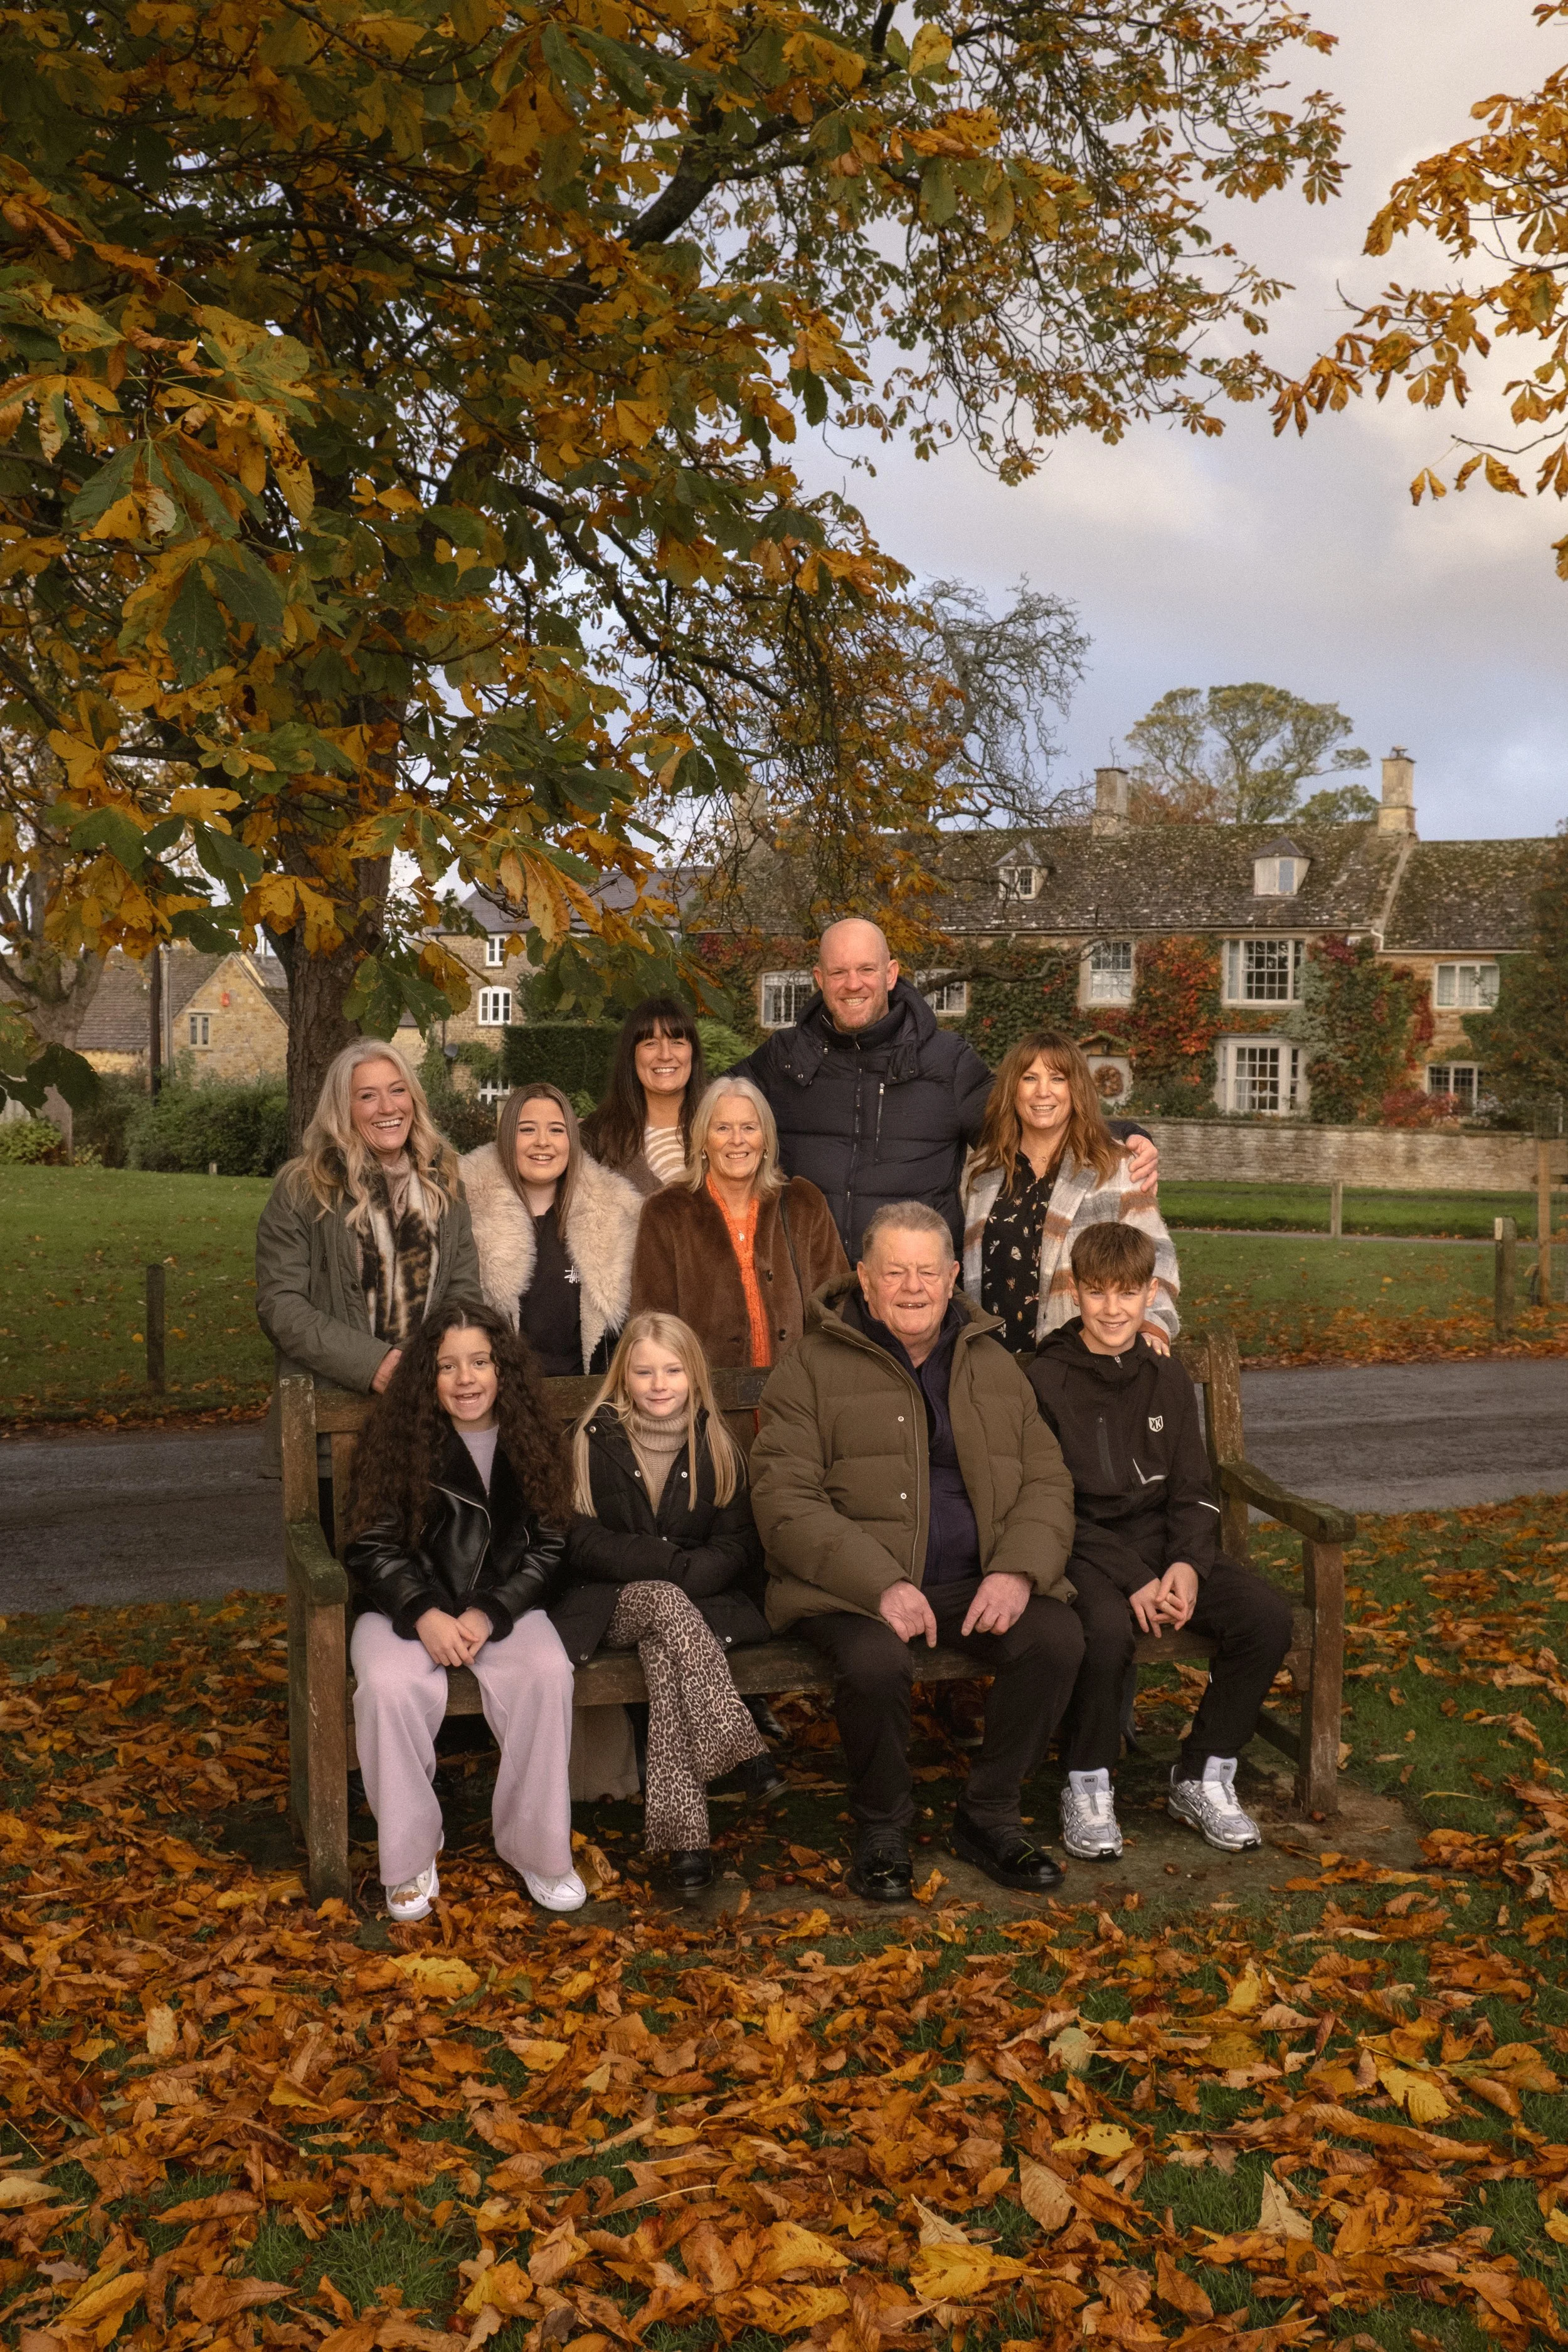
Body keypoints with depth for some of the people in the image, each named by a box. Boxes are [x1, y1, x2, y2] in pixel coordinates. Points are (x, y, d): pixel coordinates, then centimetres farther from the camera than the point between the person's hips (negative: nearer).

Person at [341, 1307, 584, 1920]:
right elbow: (371, 1547, -3)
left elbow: (548, 1548, 2)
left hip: (505, 1606, 1)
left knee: (548, 1675, -29)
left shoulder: (531, 1442, 5)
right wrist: (425, 1616, -18)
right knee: (388, 1686, -32)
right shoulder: (395, 1440, 0)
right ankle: (410, 1858, -13)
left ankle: (537, 1848, -13)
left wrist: (489, 1614, -13)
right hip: (408, 1607, -1)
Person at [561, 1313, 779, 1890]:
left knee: (664, 1649, -34)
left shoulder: (716, 1448, 6)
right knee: (666, 1605, -36)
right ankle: (744, 1749, -41)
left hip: (698, 1602, 1)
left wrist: (674, 1574, -18)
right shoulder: (595, 1441, 0)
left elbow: (737, 1546, 1)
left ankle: (682, 1830, -40)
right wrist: (673, 1566, -17)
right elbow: (585, 1544, -6)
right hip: (611, 1604, -1)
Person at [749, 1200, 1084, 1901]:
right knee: (875, 1659, -33)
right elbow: (785, 1502, -8)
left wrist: (1018, 1568, -11)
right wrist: (882, 1585, -21)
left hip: (975, 1579, 4)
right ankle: (882, 1827, -4)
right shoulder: (814, 1369, 1)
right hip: (856, 1585, -4)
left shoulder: (993, 1366, 16)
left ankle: (988, 1814, 0)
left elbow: (1046, 1481, 11)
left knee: (1058, 1637, -22)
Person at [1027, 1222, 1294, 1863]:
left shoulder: (1167, 1378, 10)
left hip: (1163, 1541, 5)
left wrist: (1188, 1564, -13)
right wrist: (1132, 1580, -21)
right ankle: (1087, 1787, -12)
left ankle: (1202, 1777, 0)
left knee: (1267, 1615, -18)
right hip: (1081, 1547, -5)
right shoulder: (1048, 1381, -6)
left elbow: (1193, 1492, 9)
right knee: (1107, 1626, -37)